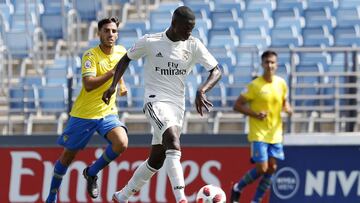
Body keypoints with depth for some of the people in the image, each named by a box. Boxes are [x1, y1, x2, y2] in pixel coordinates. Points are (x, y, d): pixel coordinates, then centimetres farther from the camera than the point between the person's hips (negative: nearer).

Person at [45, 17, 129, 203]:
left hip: (107, 112, 4)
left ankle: (92, 173, 1)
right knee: (67, 156, 5)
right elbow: (89, 84, -29)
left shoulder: (121, 52, 3)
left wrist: (121, 84, 21)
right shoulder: (90, 55, -16)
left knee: (121, 143, -23)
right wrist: (112, 73, -30)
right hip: (83, 114, -4)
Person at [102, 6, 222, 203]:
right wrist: (113, 85, 0)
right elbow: (126, 59, 11)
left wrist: (201, 91, -22)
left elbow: (216, 71, -4)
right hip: (156, 100, -5)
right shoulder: (150, 41, -6)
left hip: (178, 105, 5)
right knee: (172, 140, -31)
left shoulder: (193, 45, -1)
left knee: (157, 159, 11)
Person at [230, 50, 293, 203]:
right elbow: (237, 106, -8)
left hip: (275, 134, 5)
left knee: (272, 168, 1)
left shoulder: (281, 83, 3)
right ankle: (237, 189, 14)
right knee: (261, 169, -11)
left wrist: (288, 108, -5)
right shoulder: (255, 85, -11)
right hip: (259, 134, -5)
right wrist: (255, 114, -21)